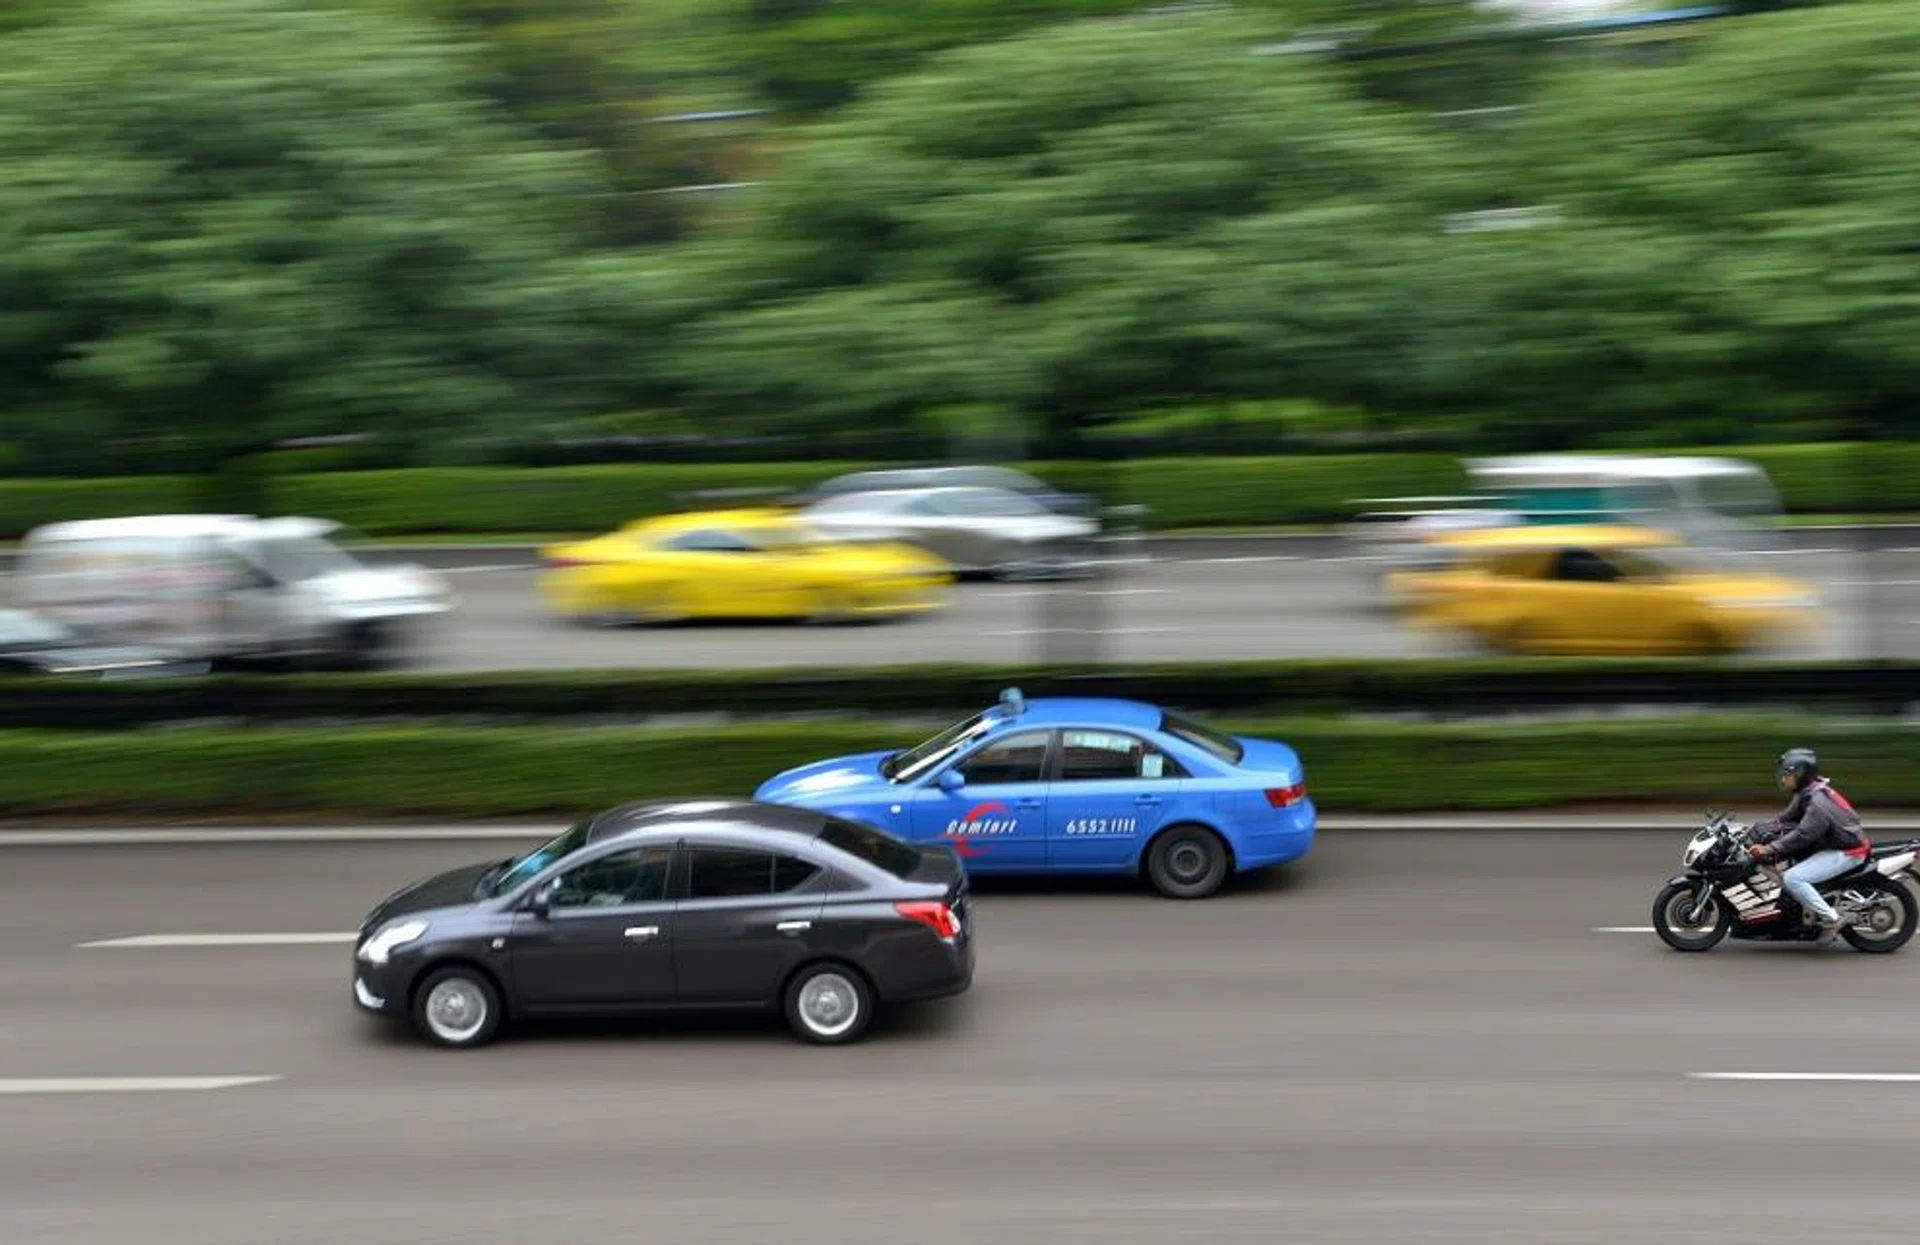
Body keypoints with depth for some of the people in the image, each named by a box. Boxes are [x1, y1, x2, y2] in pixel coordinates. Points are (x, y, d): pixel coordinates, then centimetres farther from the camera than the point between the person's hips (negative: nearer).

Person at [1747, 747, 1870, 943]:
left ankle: (1830, 918, -16)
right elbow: (1787, 819, 13)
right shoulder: (1806, 794, 7)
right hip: (1829, 845, 11)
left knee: (1792, 879, -24)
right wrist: (1761, 829, 1)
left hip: (1846, 852, -11)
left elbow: (1803, 834, -29)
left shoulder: (1818, 802, -24)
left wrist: (1769, 849, -29)